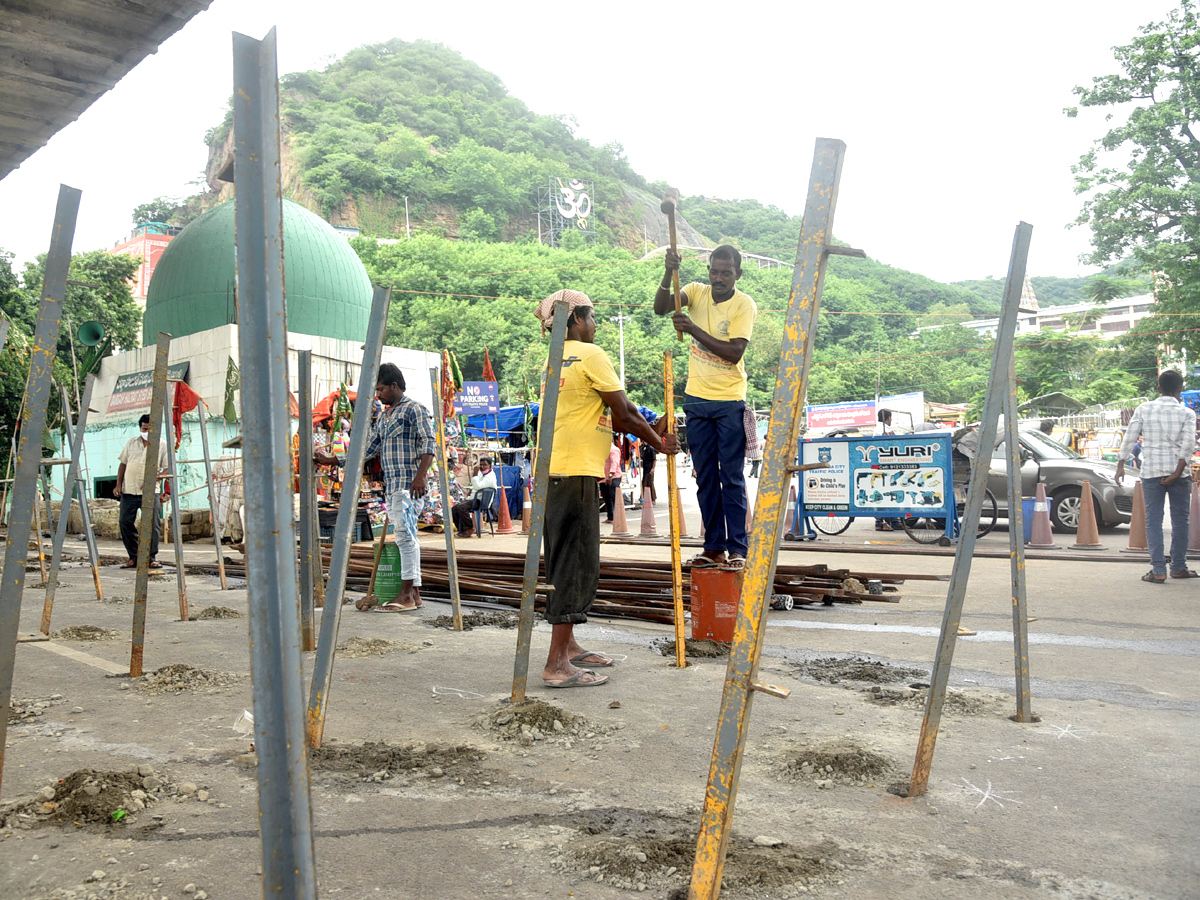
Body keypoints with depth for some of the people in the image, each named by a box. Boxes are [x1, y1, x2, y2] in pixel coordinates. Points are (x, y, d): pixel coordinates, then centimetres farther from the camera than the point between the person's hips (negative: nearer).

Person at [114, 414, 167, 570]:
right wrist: (118, 484, 8)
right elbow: (123, 464, 17)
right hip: (128, 491, 3)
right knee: (126, 523, 1)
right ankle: (133, 557, 12)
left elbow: (168, 469, -1)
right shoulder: (131, 443, 12)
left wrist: (154, 478, -17)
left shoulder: (163, 445, 2)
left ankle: (151, 557, 4)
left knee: (153, 525, -8)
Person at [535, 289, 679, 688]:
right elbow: (624, 411, -7)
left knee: (569, 563, 16)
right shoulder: (590, 354, -8)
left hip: (554, 473, 9)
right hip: (574, 474, -9)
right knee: (576, 564, -7)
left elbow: (606, 417, 20)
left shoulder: (556, 358, 19)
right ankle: (557, 664, -7)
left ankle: (567, 646, 25)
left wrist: (650, 429, 19)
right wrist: (659, 443, 6)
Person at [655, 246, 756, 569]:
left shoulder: (744, 305, -9)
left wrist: (693, 329, -25)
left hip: (730, 401, -4)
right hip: (697, 399, 4)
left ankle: (738, 548, 2)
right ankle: (714, 547, 15)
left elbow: (734, 353, -19)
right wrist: (669, 273, -30)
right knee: (705, 478, 8)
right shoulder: (697, 292, 3)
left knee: (732, 477, -3)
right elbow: (660, 308, -14)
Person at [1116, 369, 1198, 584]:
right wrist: (1177, 472, -14)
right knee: (1180, 520, 12)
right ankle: (1178, 567, 19)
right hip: (1178, 472, 0)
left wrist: (1121, 465, 6)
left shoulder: (1144, 409, 3)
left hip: (1151, 471, 0)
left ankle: (1158, 570, -6)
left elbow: (1129, 438, 0)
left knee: (1153, 521, 1)